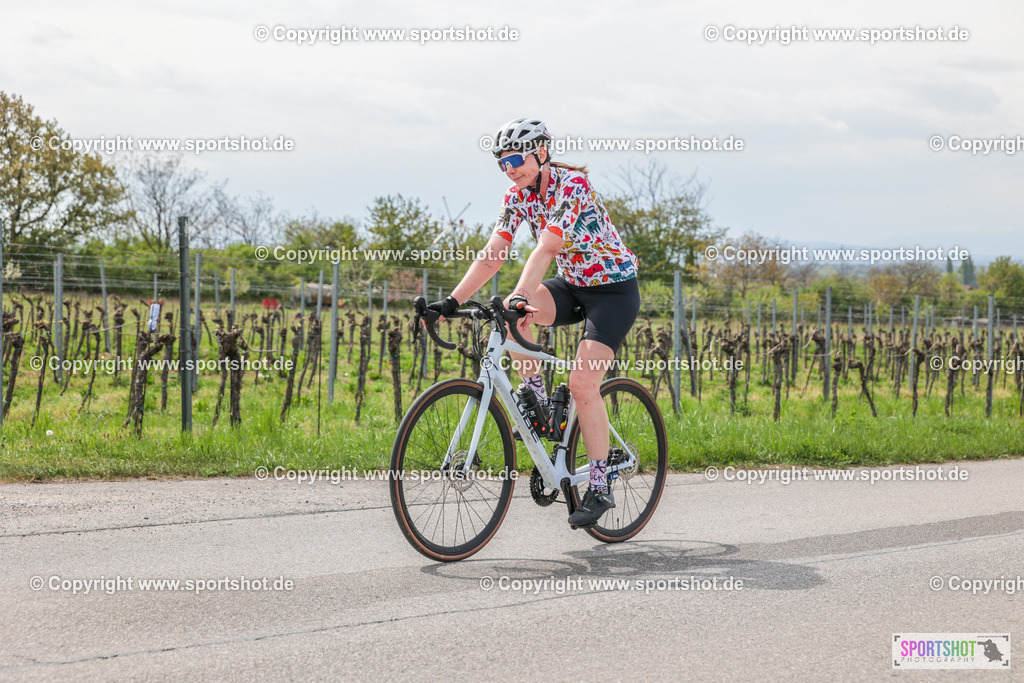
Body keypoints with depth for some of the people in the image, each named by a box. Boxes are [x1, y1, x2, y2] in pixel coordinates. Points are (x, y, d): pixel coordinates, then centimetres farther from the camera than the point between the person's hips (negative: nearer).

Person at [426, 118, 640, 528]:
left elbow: (545, 250, -37)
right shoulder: (519, 197, -3)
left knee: (583, 384, -18)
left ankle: (600, 489, -8)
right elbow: (492, 255, -9)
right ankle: (539, 404, -6)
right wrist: (452, 301, -21)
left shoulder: (572, 185, -24)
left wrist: (520, 297, -50)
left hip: (614, 290, -7)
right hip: (572, 286, 7)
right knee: (507, 312, -21)